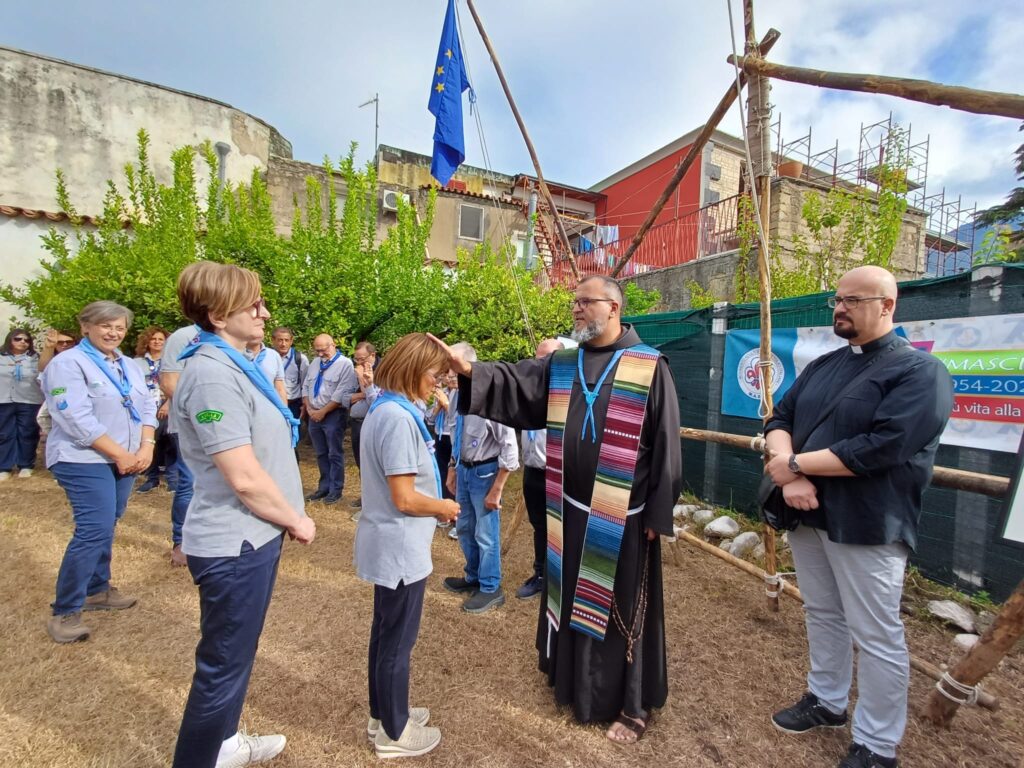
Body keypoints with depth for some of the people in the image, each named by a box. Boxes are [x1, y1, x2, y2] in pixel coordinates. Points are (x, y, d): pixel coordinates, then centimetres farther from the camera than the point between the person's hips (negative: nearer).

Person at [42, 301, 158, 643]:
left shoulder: (128, 365, 12)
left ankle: (97, 589, 30)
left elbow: (146, 406, 9)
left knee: (104, 527, 15)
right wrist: (120, 455, -16)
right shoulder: (67, 363, -10)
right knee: (94, 530, -12)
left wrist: (146, 446, -6)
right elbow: (78, 419, -18)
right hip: (85, 461, -7)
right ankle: (64, 612, 1)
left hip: (125, 459, 7)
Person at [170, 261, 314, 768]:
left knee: (233, 655, 27)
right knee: (223, 664, 11)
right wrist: (296, 520, -11)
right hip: (235, 543, -10)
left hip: (248, 536, 10)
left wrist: (286, 518, 10)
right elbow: (244, 478, -26)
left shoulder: (232, 364, 7)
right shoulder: (214, 374, -24)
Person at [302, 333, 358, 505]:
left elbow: (341, 394, -17)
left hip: (334, 415, -7)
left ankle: (335, 490, 11)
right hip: (314, 416, 7)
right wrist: (309, 409, -1)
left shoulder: (345, 364, -11)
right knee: (321, 454, 14)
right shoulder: (314, 365, 13)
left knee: (334, 454, 0)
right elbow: (305, 387, 15)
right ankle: (324, 487, 25)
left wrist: (323, 412, -14)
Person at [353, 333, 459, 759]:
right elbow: (405, 499, -26)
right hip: (400, 547, -10)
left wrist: (436, 504, 7)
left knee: (385, 633, 24)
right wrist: (445, 507, -9)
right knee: (397, 641, 10)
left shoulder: (383, 409, 6)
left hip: (389, 544, 10)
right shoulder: (399, 417, -26)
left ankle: (383, 714, 43)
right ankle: (394, 733, 31)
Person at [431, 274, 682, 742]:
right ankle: (574, 680, 45)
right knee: (572, 598, 20)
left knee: (622, 609, 10)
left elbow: (665, 444, -8)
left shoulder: (650, 367, -8)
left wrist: (658, 513, -8)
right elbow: (513, 383, -4)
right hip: (570, 509, 5)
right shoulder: (560, 365, 5)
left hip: (623, 516, -4)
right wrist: (467, 369, -23)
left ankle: (633, 704, 33)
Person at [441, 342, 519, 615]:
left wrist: (496, 489, -20)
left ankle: (490, 589, 32)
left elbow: (509, 447, -23)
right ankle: (473, 577, 46)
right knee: (464, 529, 23)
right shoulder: (457, 395, -4)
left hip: (485, 471, -7)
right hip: (464, 469, 8)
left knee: (486, 534, 9)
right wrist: (453, 469, 17)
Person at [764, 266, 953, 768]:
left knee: (876, 637, 9)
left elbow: (880, 449, -23)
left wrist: (794, 463, -16)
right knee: (822, 615, 20)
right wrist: (789, 473, -15)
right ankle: (826, 701, 41)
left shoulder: (919, 371, -11)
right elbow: (780, 420, 5)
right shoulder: (823, 366, 10)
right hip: (807, 516, 6)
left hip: (866, 526, -6)